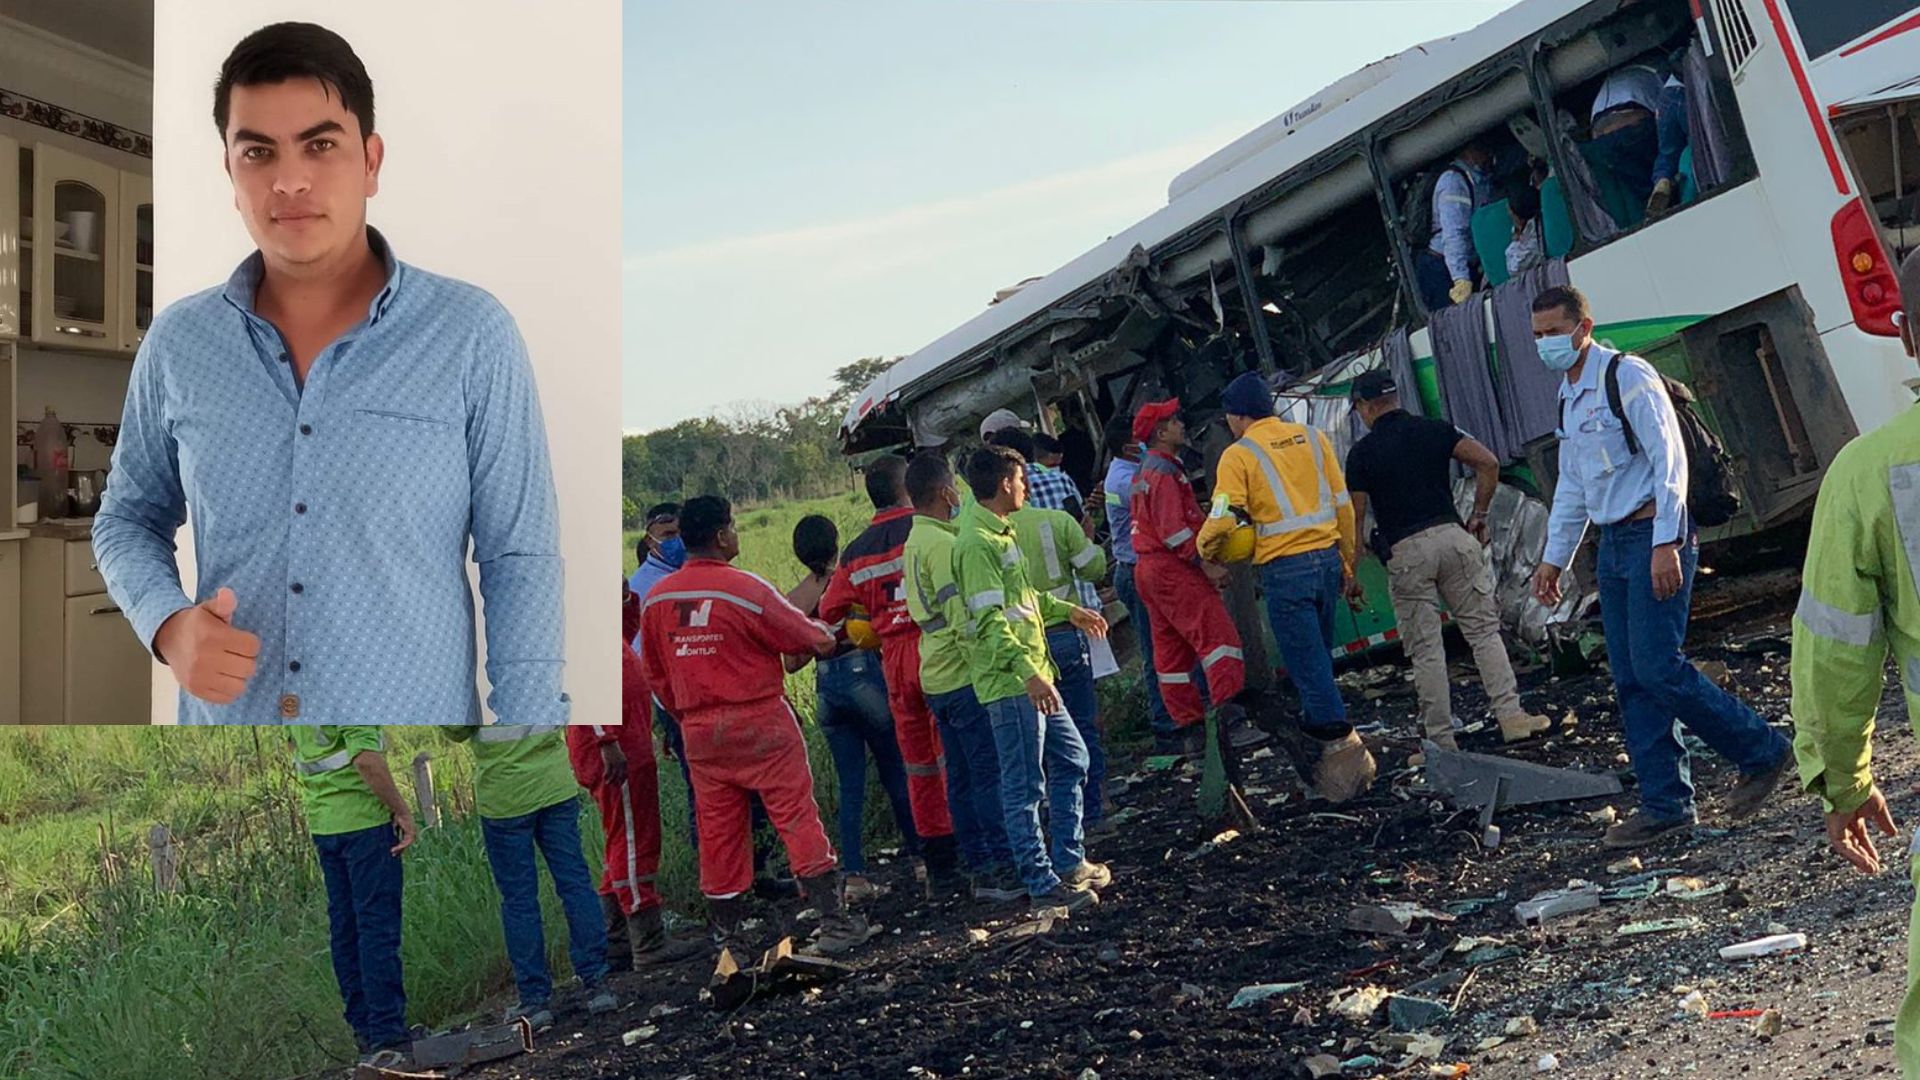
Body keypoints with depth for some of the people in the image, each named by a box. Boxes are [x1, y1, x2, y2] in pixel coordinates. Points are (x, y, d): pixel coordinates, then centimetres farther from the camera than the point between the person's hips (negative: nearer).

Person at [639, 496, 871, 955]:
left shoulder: (656, 599, 2)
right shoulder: (745, 589, -14)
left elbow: (655, 675, 12)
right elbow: (810, 639, -6)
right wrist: (827, 636, 16)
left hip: (699, 732, 5)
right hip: (760, 724, -5)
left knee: (717, 830, 11)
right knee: (797, 817, 0)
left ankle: (726, 931, 17)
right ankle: (834, 921, 0)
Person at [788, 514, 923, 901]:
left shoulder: (792, 600, 5)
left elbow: (792, 662, 9)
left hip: (825, 687, 4)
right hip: (864, 676, -4)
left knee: (850, 783, 8)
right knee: (895, 772, 9)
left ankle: (852, 874, 3)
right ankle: (919, 853, 16)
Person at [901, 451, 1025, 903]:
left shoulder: (914, 543, 15)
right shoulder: (943, 544, -16)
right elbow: (963, 619, -20)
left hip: (937, 678, 10)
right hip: (964, 677, -10)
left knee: (962, 777, 12)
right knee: (992, 773, -5)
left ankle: (979, 867, 17)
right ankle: (1004, 868, -3)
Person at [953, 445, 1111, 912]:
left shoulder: (998, 533, 16)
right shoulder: (977, 543, -17)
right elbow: (989, 620, -24)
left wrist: (1067, 609, 37)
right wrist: (1029, 672, -30)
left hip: (1032, 679, 11)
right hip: (1010, 683, -11)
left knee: (1070, 760, 17)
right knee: (1025, 786, -3)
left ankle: (1069, 861, 26)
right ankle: (1043, 884, 4)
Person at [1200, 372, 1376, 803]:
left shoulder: (1239, 455, -5)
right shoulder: (1313, 437, 10)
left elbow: (1222, 520, -13)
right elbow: (1343, 505, 11)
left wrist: (1204, 549, 8)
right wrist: (1347, 564, 19)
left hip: (1284, 569, -6)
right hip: (1327, 557, 6)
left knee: (1307, 666, -2)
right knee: (1319, 659, 17)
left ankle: (1343, 746, -8)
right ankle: (1320, 754, 25)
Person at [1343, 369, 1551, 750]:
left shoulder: (1362, 452, 2)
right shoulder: (1435, 430, 9)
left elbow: (1355, 517, 0)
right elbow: (1488, 463, -1)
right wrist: (1479, 514, 9)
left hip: (1404, 551, -2)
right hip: (1452, 535, 2)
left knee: (1425, 649, 3)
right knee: (1483, 630, 9)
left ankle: (1442, 740, 5)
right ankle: (1510, 716, 3)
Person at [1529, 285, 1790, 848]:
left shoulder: (1628, 376, -10)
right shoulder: (1567, 396, 16)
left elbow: (1669, 460, -15)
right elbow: (1571, 486, 23)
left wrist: (1666, 544, -22)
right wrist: (1554, 558, 22)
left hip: (1653, 537, -9)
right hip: (1612, 545, 9)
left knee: (1657, 668, -13)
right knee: (1631, 680, 5)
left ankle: (1762, 753, 4)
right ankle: (1665, 803, 10)